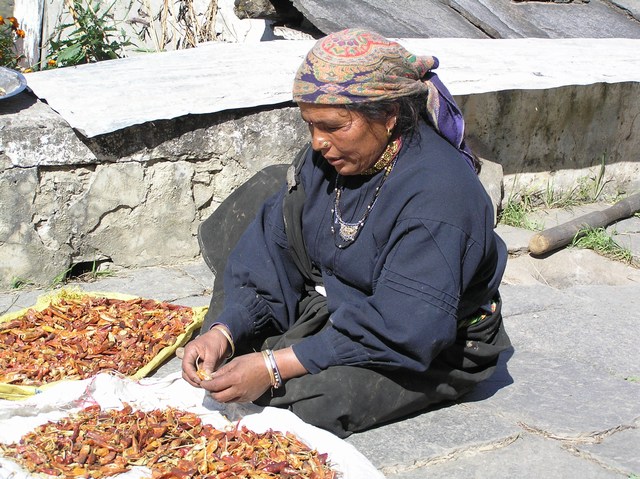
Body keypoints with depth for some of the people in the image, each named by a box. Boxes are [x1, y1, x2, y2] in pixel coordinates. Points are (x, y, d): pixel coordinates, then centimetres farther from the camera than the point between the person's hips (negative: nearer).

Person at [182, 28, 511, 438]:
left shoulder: (438, 193, -28)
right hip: (336, 310, 7)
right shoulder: (326, 157, -5)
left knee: (302, 399, -29)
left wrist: (275, 367, -36)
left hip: (432, 354, -7)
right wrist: (223, 332, -24)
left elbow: (403, 330, -33)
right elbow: (272, 251, -7)